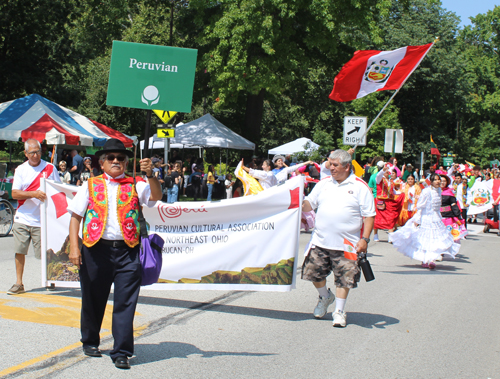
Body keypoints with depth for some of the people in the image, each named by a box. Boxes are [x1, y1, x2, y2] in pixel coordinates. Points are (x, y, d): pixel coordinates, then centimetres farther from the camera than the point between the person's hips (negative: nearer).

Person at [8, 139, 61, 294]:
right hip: (22, 219, 2)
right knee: (19, 251, 3)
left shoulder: (50, 168, 3)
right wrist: (34, 194, -19)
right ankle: (19, 283, 13)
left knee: (44, 254, -2)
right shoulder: (20, 170, 6)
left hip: (42, 220, -2)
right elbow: (14, 193, -4)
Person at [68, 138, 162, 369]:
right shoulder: (91, 186, 8)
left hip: (127, 251, -1)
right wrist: (74, 247, -4)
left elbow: (156, 196, -9)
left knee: (125, 302, -3)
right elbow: (76, 216, 6)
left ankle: (121, 352, 4)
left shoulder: (135, 185, 8)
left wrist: (150, 175, -26)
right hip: (96, 249, 1)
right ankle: (90, 342, 35)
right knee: (93, 299, 14)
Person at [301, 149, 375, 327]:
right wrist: (300, 203, -8)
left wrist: (364, 239, -12)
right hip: (320, 241, 4)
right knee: (314, 273, 8)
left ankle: (339, 311, 17)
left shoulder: (360, 187, -2)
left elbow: (369, 215, -4)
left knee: (344, 278, 1)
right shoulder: (324, 183, 10)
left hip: (347, 244, -4)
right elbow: (309, 204, 15)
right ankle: (325, 297, 36)